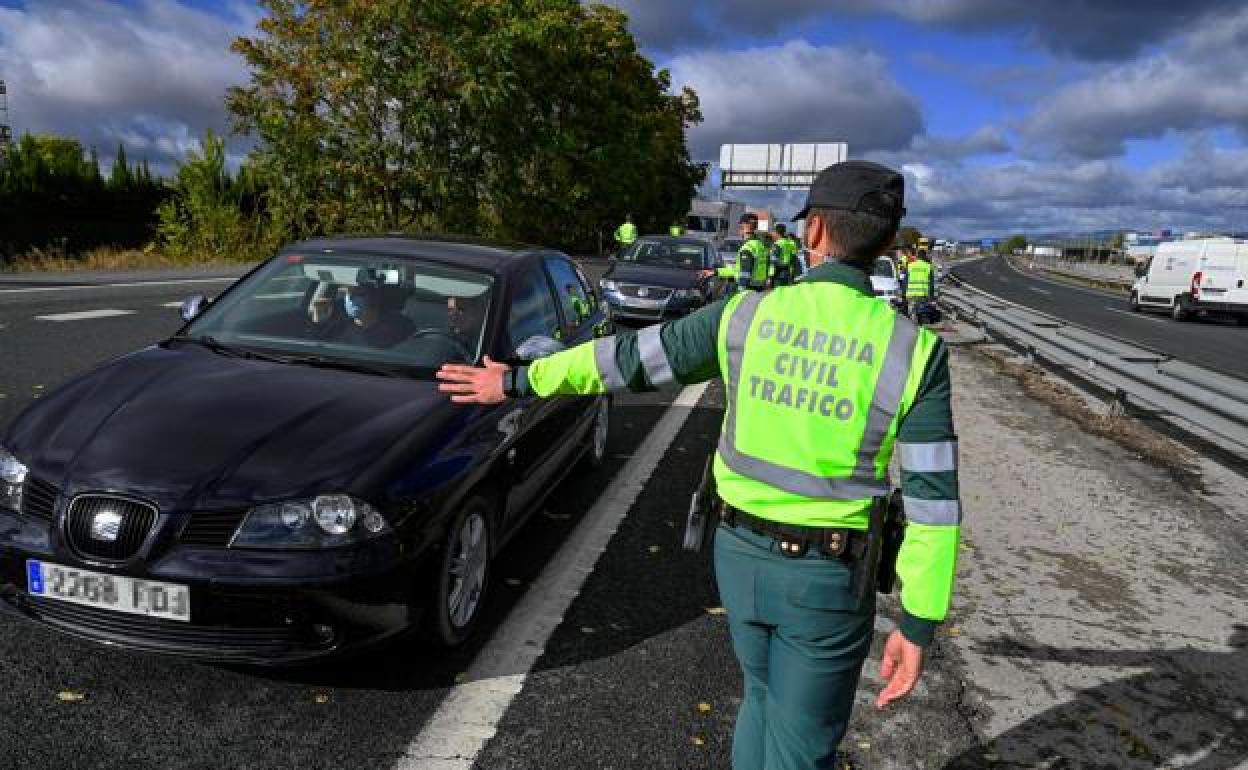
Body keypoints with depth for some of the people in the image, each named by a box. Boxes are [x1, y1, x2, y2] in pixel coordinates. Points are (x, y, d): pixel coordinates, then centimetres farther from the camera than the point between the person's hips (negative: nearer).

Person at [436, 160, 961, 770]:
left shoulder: (745, 315, -8)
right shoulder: (914, 350, -13)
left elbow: (629, 357, -1)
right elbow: (931, 496, -13)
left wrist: (519, 381, 11)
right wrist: (919, 624, -4)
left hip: (740, 554, 3)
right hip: (827, 577, -2)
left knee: (762, 699, 28)